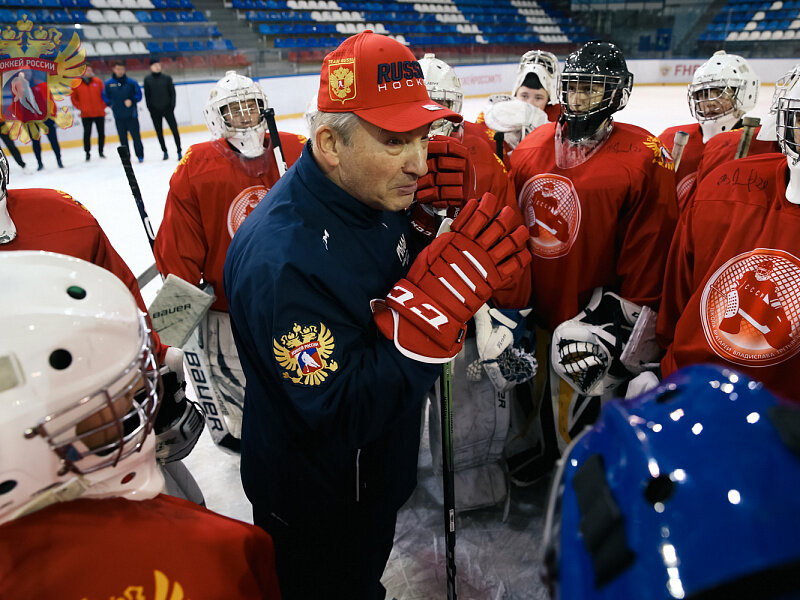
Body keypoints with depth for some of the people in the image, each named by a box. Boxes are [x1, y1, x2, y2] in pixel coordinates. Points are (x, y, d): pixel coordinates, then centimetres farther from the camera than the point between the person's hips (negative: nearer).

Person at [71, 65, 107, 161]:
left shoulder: (98, 81, 2)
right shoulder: (76, 84, -1)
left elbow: (104, 94, 8)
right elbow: (74, 98, 6)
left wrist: (103, 106, 0)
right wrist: (80, 107, -4)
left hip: (99, 113, 2)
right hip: (86, 115, -1)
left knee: (101, 133, 7)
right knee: (87, 133, -3)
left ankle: (101, 151, 21)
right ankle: (87, 153, 8)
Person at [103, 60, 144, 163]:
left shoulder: (131, 82, -3)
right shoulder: (108, 84, 2)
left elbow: (139, 94, 3)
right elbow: (105, 97, 15)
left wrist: (131, 100, -11)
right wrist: (111, 104, 5)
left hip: (131, 115, -2)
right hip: (118, 116, 2)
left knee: (136, 136, 0)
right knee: (123, 138, 7)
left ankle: (140, 155, 14)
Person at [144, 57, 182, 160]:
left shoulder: (167, 78, -1)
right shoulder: (147, 80, 1)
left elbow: (172, 92, 1)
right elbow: (147, 95, 4)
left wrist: (172, 106, -8)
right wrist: (150, 108, -2)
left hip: (167, 108, -1)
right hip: (155, 111, 1)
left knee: (174, 129, -4)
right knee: (159, 132, 7)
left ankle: (179, 151, 3)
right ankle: (164, 151, 19)